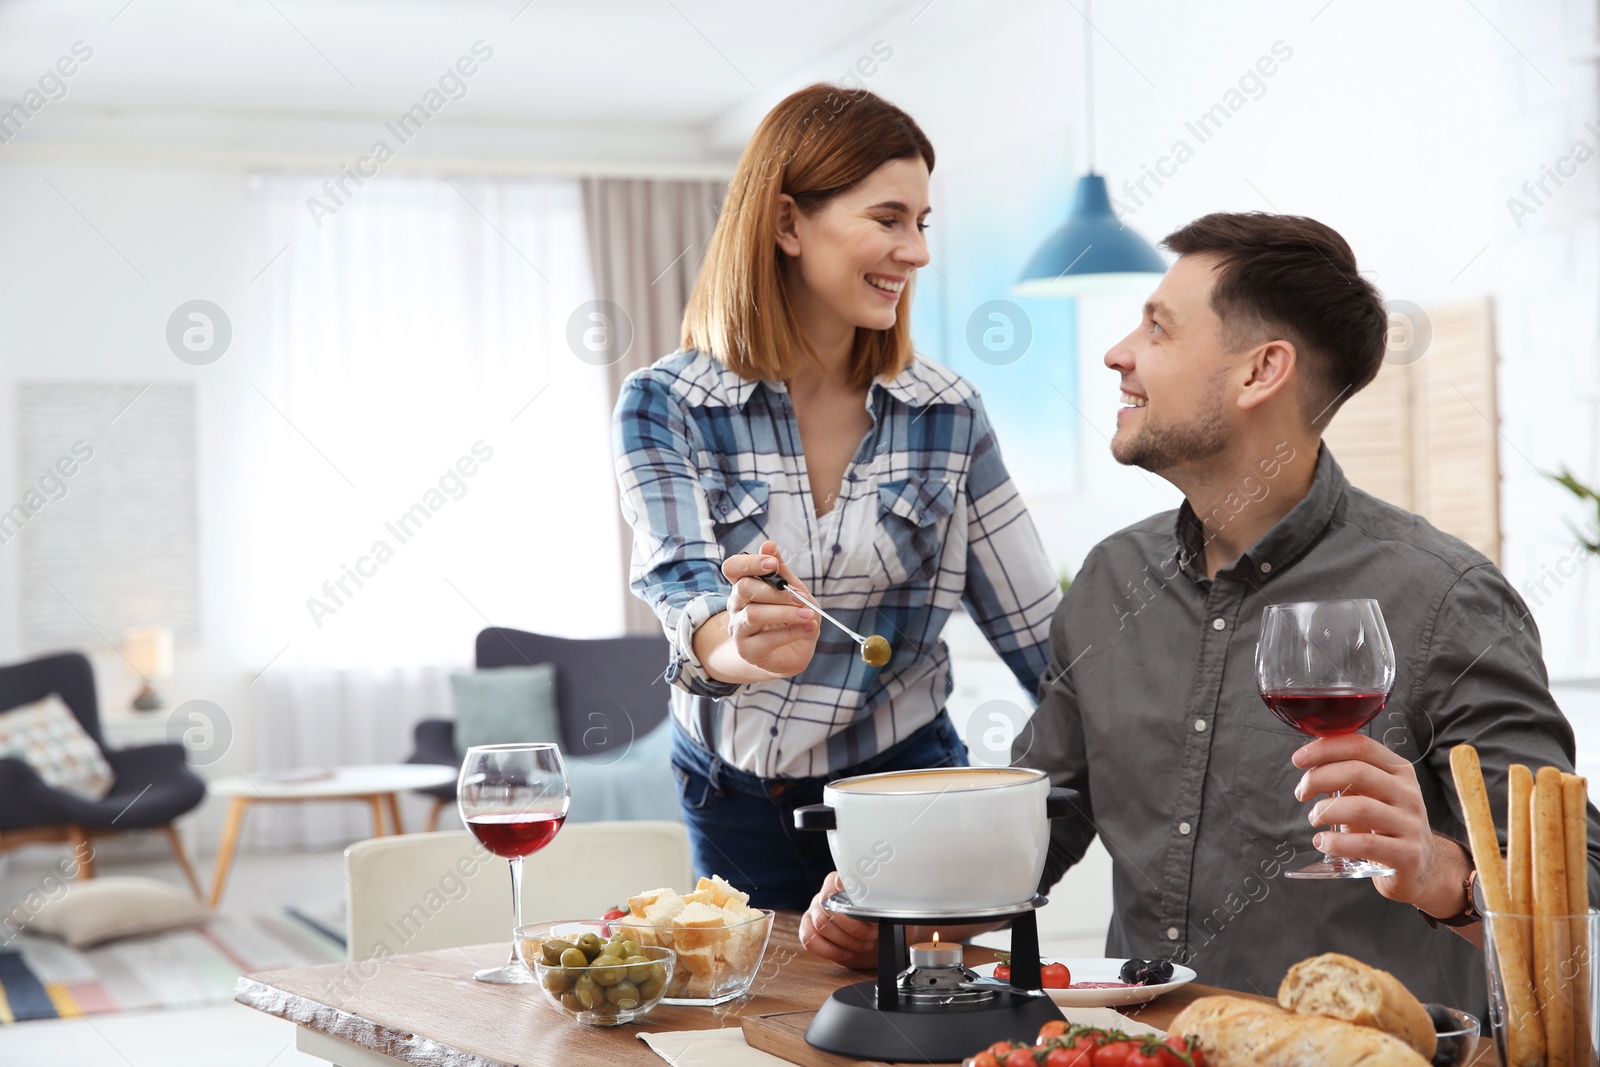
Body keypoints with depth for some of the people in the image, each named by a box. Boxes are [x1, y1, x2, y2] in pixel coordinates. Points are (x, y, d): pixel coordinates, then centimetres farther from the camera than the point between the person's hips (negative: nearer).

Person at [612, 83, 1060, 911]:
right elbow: (686, 598, -22)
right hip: (737, 802, -1)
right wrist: (742, 645, -45)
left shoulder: (948, 415, -4)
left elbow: (1042, 634, -1)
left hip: (904, 782, 1)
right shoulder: (662, 407, -9)